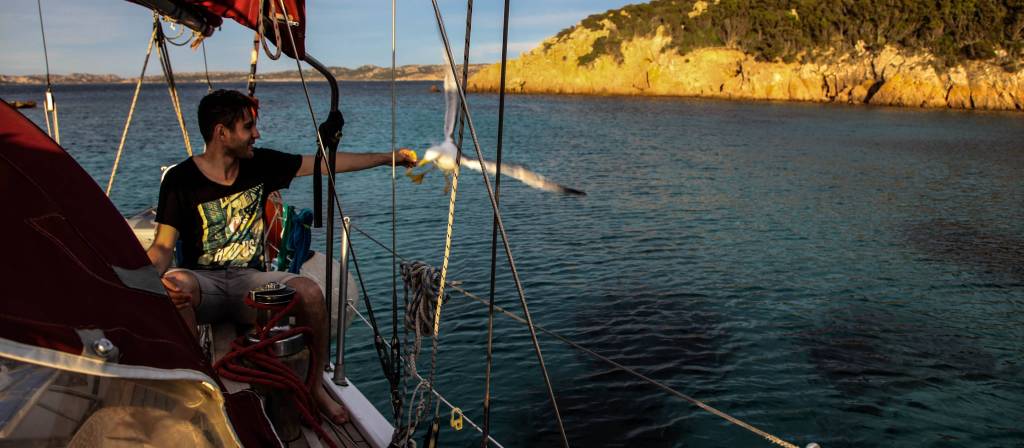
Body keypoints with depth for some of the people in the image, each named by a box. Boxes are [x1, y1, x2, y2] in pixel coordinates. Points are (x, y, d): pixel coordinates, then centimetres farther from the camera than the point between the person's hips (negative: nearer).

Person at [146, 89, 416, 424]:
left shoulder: (260, 164, 3)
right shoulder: (180, 179, -6)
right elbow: (163, 246, -8)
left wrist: (389, 158, 9)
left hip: (248, 280, 3)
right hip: (204, 283, -2)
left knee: (309, 291, -26)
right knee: (175, 285, -37)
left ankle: (314, 386, -4)